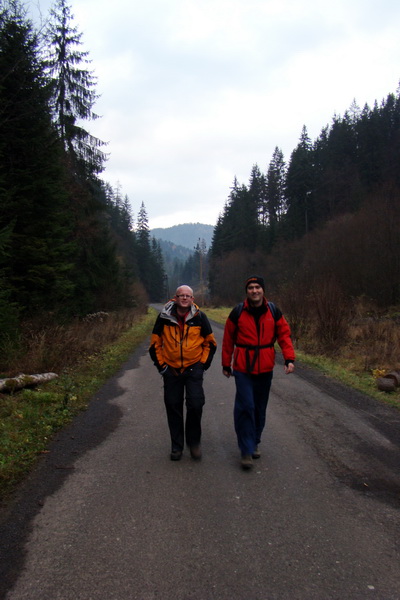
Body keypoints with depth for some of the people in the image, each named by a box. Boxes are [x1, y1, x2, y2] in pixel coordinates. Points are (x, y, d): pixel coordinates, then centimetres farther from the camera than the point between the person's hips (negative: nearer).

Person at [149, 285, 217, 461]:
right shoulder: (164, 317, -2)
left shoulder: (199, 317, -2)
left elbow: (210, 343, 8)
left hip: (193, 369, -1)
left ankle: (194, 442, 13)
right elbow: (155, 343, 7)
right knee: (173, 408, 7)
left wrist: (203, 364, 1)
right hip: (171, 370, 1)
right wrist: (161, 365, 2)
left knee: (195, 405, -10)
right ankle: (176, 446, 22)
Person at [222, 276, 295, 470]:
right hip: (243, 368, -3)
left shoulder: (273, 311, 1)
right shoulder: (238, 312, -5)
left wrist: (289, 358, -8)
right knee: (245, 407, -9)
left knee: (260, 408, 14)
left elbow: (284, 334, 5)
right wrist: (226, 364, 6)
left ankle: (255, 443, 32)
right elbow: (228, 340, 2)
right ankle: (247, 451, 0)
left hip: (265, 368, 3)